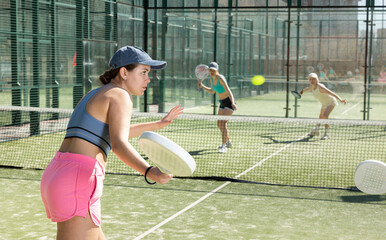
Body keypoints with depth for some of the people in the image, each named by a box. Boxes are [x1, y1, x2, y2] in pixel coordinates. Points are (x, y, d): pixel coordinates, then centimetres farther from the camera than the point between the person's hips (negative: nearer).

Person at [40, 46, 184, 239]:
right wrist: (149, 172, -36)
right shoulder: (120, 95, -4)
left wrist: (159, 124, 47)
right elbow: (119, 144, -20)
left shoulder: (96, 95, 24)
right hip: (78, 181, -10)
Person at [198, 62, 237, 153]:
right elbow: (212, 91, 17)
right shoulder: (212, 79, 2)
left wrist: (232, 103, -45)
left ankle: (224, 146, -17)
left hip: (229, 102, -9)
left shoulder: (221, 78, -22)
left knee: (223, 122, -20)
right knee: (219, 124, 15)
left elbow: (228, 91, -33)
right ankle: (228, 142, 35)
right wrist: (202, 86, 3)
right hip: (222, 103, 9)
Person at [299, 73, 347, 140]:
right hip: (324, 103, 9)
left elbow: (332, 93, -39)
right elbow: (309, 88, 15)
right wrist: (302, 91, 27)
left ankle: (326, 134, -20)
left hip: (331, 102, -9)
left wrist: (340, 99, -47)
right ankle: (316, 131, 44)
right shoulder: (312, 86, -13)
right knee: (321, 116, 26)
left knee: (325, 116, -27)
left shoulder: (320, 87, -35)